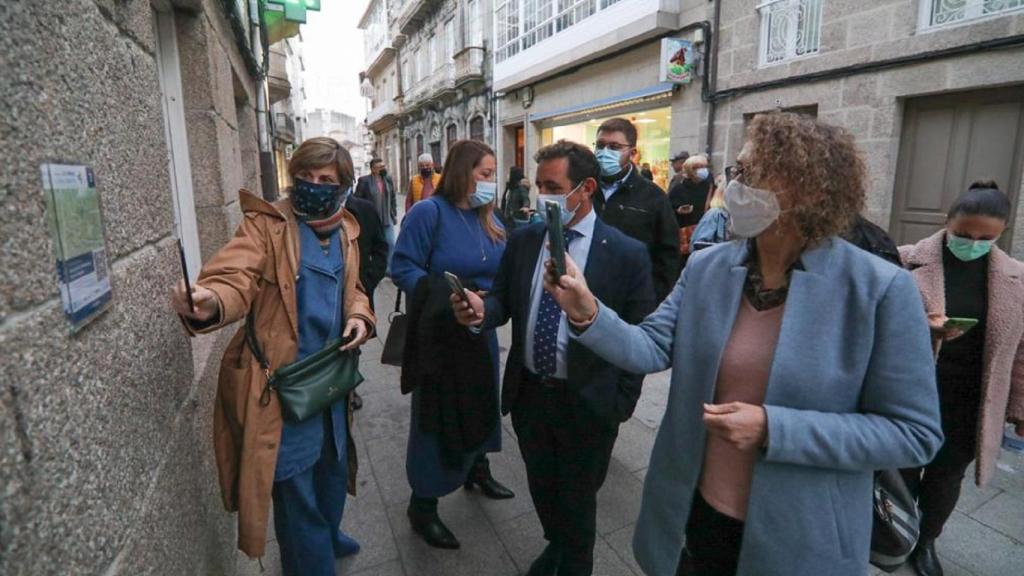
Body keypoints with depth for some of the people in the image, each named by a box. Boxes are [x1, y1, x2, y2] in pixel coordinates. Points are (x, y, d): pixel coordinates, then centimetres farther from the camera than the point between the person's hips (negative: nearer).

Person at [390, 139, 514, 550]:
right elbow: (402, 268, -19)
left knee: (482, 403, 21)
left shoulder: (489, 218, 6)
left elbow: (501, 270, 11)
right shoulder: (428, 212, -15)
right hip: (441, 332, -7)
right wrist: (448, 298, -28)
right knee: (437, 414, 4)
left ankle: (477, 469, 47)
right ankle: (422, 503, 23)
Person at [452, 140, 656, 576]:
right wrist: (481, 310, -19)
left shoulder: (627, 254, -13)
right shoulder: (523, 240, -1)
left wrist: (621, 405, -8)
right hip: (528, 393, 4)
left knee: (577, 500, 19)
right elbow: (504, 300, 4)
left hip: (587, 403, -4)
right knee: (542, 488, 26)